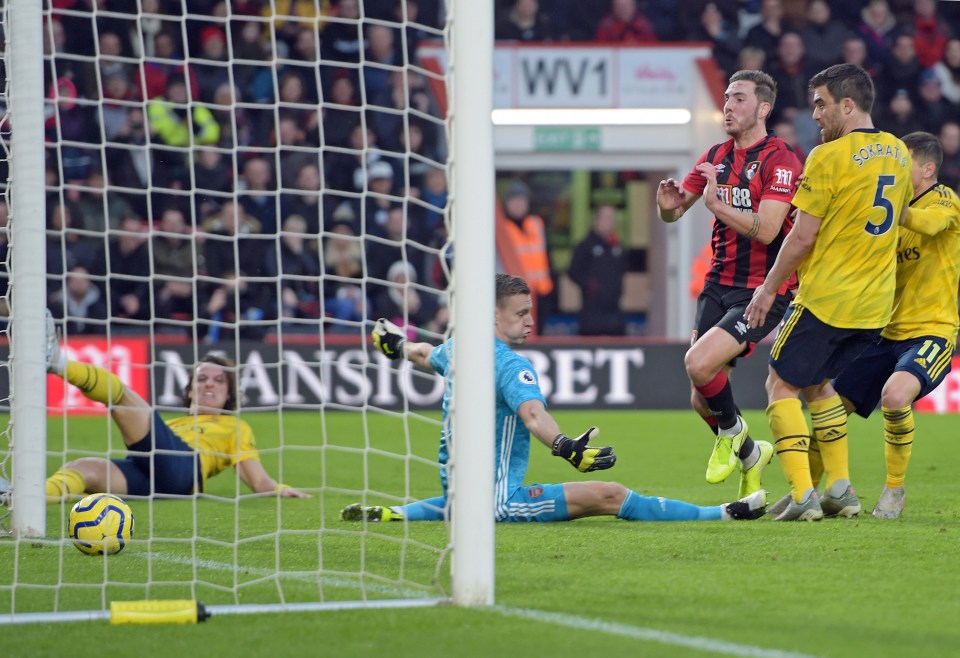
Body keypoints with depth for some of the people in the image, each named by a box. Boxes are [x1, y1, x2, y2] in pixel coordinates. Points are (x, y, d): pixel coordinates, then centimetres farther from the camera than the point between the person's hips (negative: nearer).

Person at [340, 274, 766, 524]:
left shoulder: (455, 349, 9)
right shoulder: (512, 366, -16)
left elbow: (424, 355, 33)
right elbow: (532, 413, -36)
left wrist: (398, 345, 56)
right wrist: (564, 447, -53)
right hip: (499, 501, -9)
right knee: (608, 496, -16)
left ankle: (389, 514, 28)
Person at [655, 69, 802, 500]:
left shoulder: (780, 160, -11)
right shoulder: (715, 157, 11)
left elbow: (765, 230, -22)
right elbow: (675, 213, 14)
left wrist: (715, 203, -26)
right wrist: (668, 204, -9)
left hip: (763, 291, -7)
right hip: (718, 286, 7)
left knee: (698, 363, -24)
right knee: (701, 399, 2)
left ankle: (732, 432, 5)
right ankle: (749, 454, 29)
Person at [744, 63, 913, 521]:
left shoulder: (829, 157, -14)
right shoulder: (897, 153, 8)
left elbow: (802, 237, -13)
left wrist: (769, 290, -4)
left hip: (826, 297, -7)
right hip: (877, 302, 7)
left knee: (781, 384, 4)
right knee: (816, 382, 23)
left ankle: (803, 496, -8)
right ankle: (841, 489, 16)